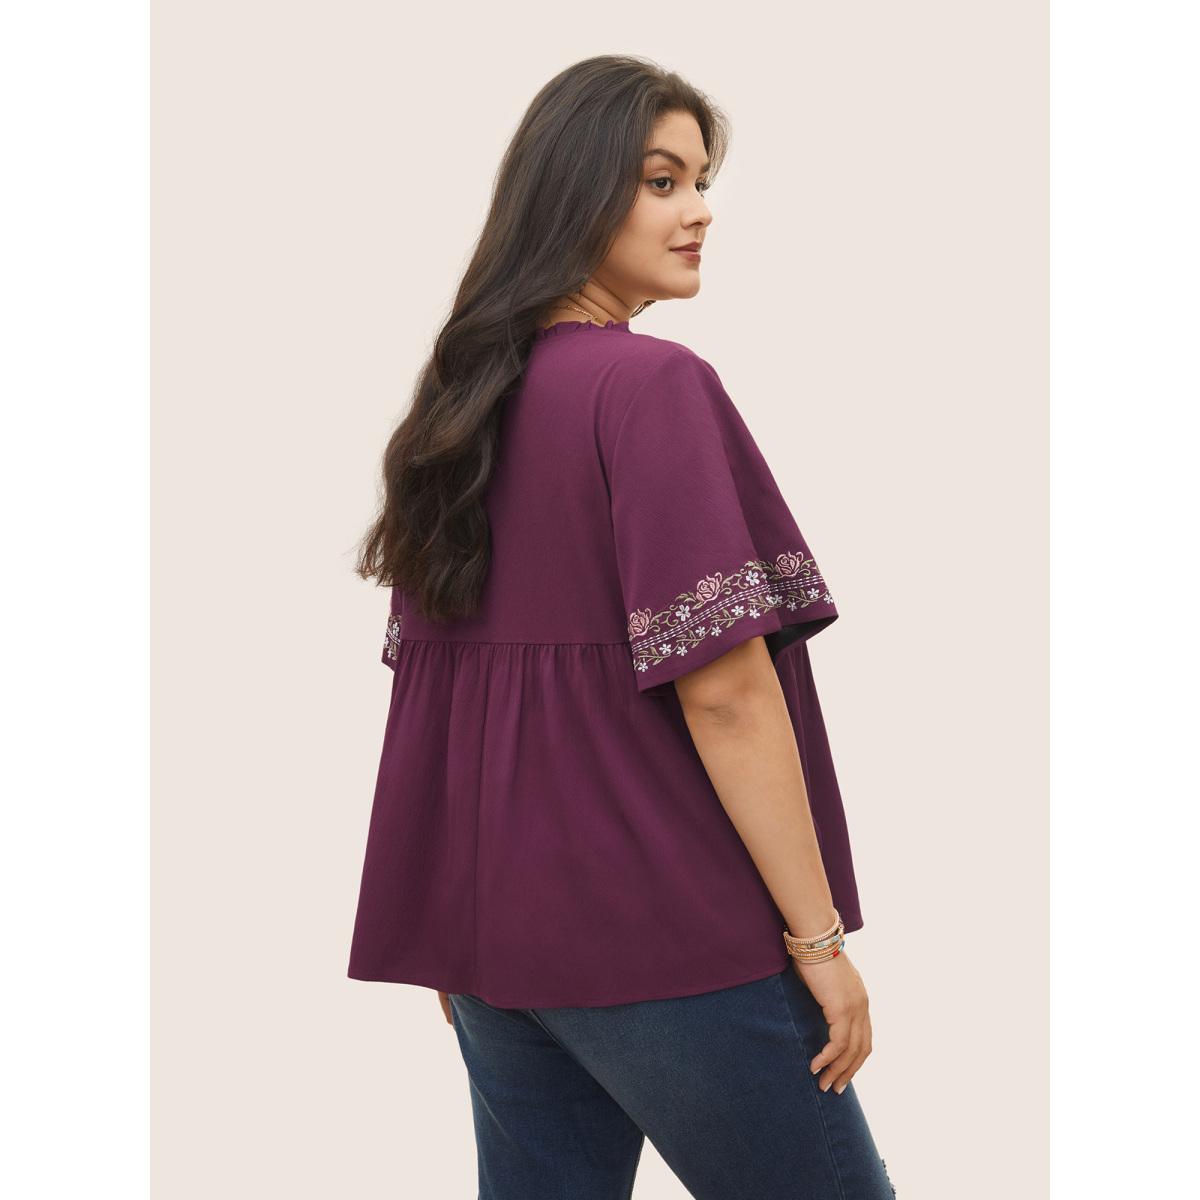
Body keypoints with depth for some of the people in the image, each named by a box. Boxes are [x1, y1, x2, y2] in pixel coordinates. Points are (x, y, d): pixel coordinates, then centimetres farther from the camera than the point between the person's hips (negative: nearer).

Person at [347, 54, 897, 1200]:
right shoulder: (651, 385, -14)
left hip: (497, 925, 7)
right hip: (662, 930, -7)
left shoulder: (458, 401, 8)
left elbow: (435, 672, 12)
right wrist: (820, 938, -12)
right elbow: (721, 685, -18)